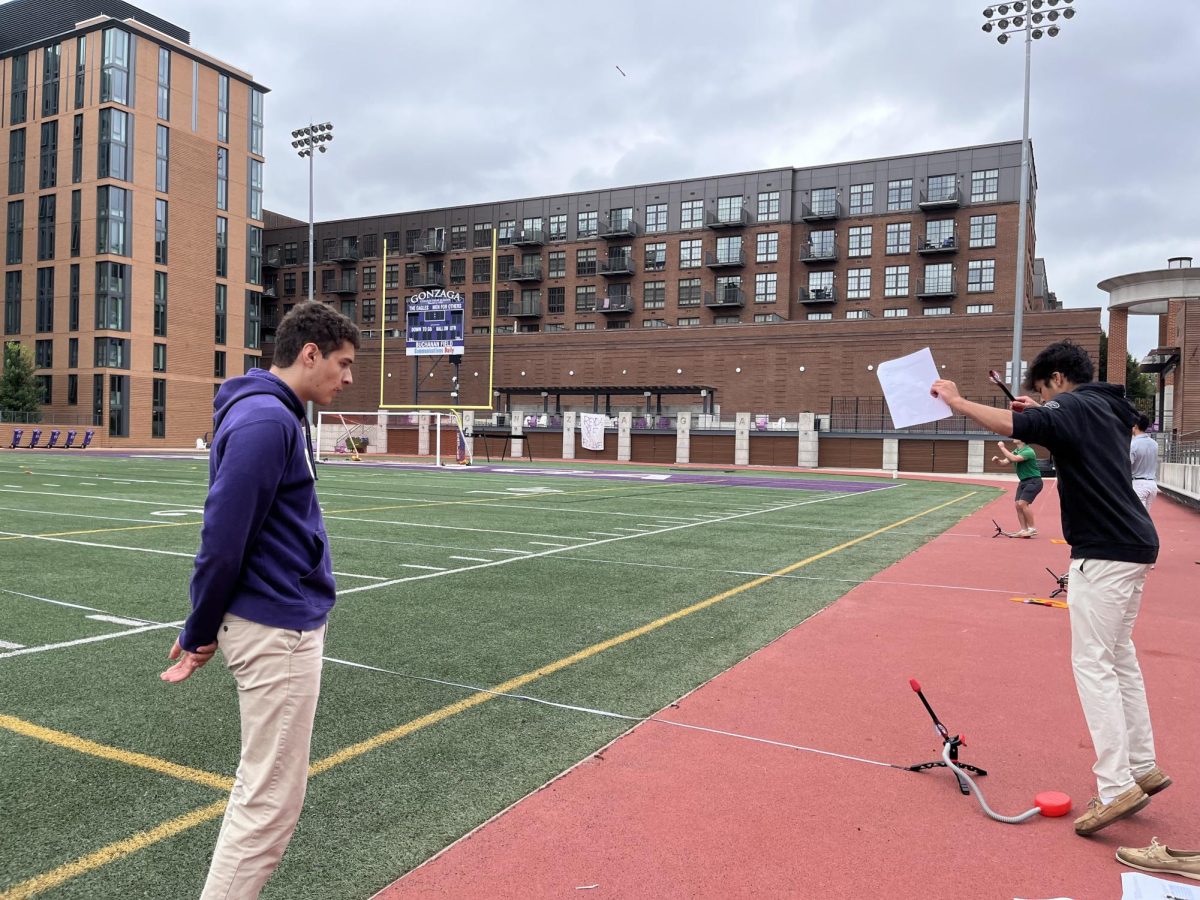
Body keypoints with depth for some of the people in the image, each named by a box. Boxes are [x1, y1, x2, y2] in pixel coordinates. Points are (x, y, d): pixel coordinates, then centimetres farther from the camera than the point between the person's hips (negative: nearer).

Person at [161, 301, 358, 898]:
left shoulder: (276, 415, 13)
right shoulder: (264, 420, -18)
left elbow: (227, 535, 15)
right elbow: (222, 537, -20)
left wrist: (203, 632, 14)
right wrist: (199, 635, -8)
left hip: (284, 625, 10)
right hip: (277, 633, -10)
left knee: (259, 790, 19)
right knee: (272, 802, 1)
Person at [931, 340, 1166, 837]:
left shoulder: (1074, 407, -12)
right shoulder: (1106, 408, 16)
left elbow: (1010, 425, -28)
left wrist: (956, 400, -17)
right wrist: (1041, 410, 25)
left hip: (1105, 552, -10)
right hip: (1132, 545, 10)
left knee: (1093, 664, -7)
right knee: (1120, 658, 17)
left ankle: (1117, 786, -6)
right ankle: (1143, 768, 24)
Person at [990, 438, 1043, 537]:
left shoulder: (1028, 451, -19)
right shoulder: (1015, 451, 8)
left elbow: (1014, 459, -33)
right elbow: (1004, 462, 6)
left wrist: (1002, 448, -26)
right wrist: (997, 460, -15)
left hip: (1033, 481, -8)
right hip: (1023, 481, 8)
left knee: (1022, 503, -18)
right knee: (1018, 505, 0)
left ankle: (1032, 528, -7)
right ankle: (1024, 530, 5)